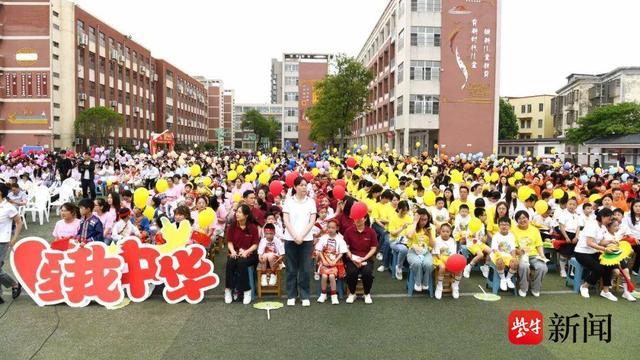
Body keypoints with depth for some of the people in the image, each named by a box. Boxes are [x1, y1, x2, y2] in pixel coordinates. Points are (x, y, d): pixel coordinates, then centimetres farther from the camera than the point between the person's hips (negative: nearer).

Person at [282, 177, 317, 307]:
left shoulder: (311, 201, 6)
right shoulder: (288, 201, 3)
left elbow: (312, 221, 0)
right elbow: (286, 221, -2)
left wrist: (302, 236, -10)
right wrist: (295, 236, -12)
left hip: (306, 239, 1)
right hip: (290, 239, 0)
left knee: (305, 269, 3)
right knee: (291, 269, 5)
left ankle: (305, 296, 14)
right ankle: (291, 296, 16)